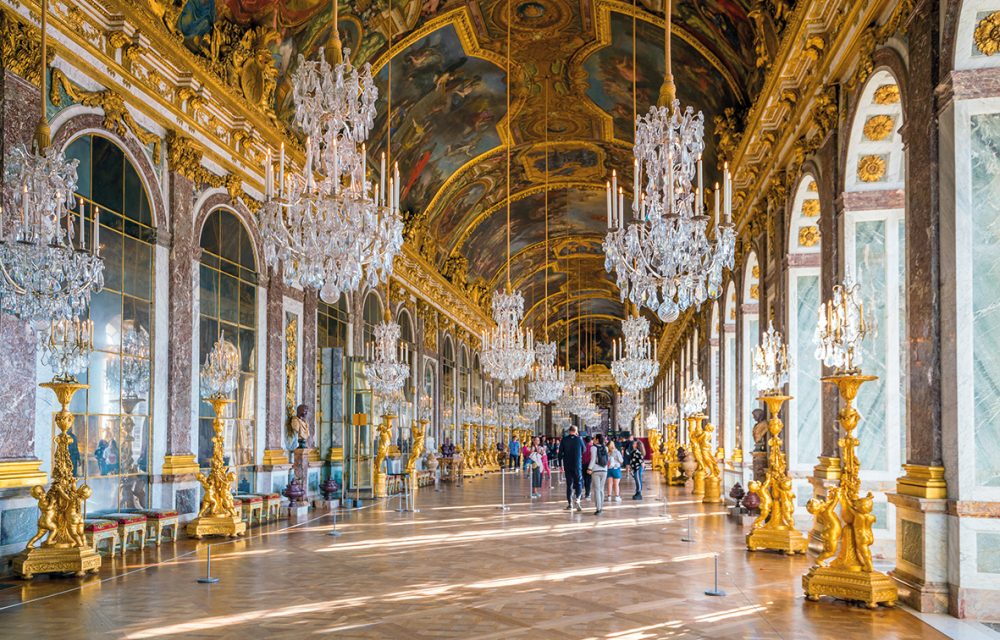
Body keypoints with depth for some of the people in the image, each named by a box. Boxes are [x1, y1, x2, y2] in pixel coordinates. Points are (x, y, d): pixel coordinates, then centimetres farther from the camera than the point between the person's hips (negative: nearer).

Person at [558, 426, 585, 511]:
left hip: (567, 466, 2)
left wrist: (561, 465, 8)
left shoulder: (564, 440, -1)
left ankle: (570, 503, 10)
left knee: (569, 484, 9)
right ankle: (577, 500, -16)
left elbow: (560, 453, 0)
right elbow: (584, 450, 11)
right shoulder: (579, 439, -4)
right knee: (579, 483, 5)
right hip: (577, 465, -2)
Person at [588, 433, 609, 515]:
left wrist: (589, 468, -13)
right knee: (601, 489, 15)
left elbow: (593, 459, -14)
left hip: (596, 471, -5)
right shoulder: (605, 448, 8)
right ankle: (601, 507, 21)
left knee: (597, 490, -4)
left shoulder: (593, 447, -6)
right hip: (604, 471, 5)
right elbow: (606, 460, 12)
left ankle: (598, 508, -11)